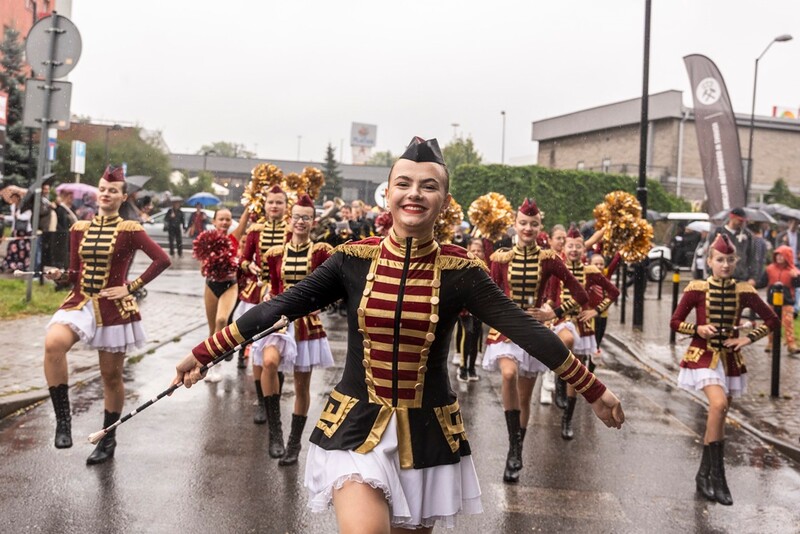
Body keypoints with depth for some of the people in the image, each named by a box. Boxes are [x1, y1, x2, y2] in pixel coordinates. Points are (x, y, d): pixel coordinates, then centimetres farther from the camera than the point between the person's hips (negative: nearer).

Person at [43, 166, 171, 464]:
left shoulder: (130, 230, -6)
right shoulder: (79, 229, 7)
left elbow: (162, 260, -11)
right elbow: (75, 273, 12)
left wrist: (132, 287, -12)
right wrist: (60, 275, -10)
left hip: (113, 308, -3)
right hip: (80, 302, 3)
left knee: (111, 375, 7)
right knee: (53, 344, -29)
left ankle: (108, 440, 24)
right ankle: (63, 419, -17)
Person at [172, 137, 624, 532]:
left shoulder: (461, 270, -7)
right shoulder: (354, 260, -6)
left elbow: (526, 329, -7)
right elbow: (280, 308, -4)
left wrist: (595, 390, -7)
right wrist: (202, 354, -4)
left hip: (427, 433, 1)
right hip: (357, 427, 0)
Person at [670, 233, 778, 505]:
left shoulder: (743, 291, -2)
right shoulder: (696, 289, -8)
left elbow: (771, 319, 8)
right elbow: (675, 322, -1)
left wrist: (748, 338, -3)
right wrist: (698, 329, -17)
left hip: (730, 359, 3)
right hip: (703, 356, -3)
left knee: (717, 416, 9)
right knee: (719, 404, -26)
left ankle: (704, 475, 26)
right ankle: (717, 475, -17)